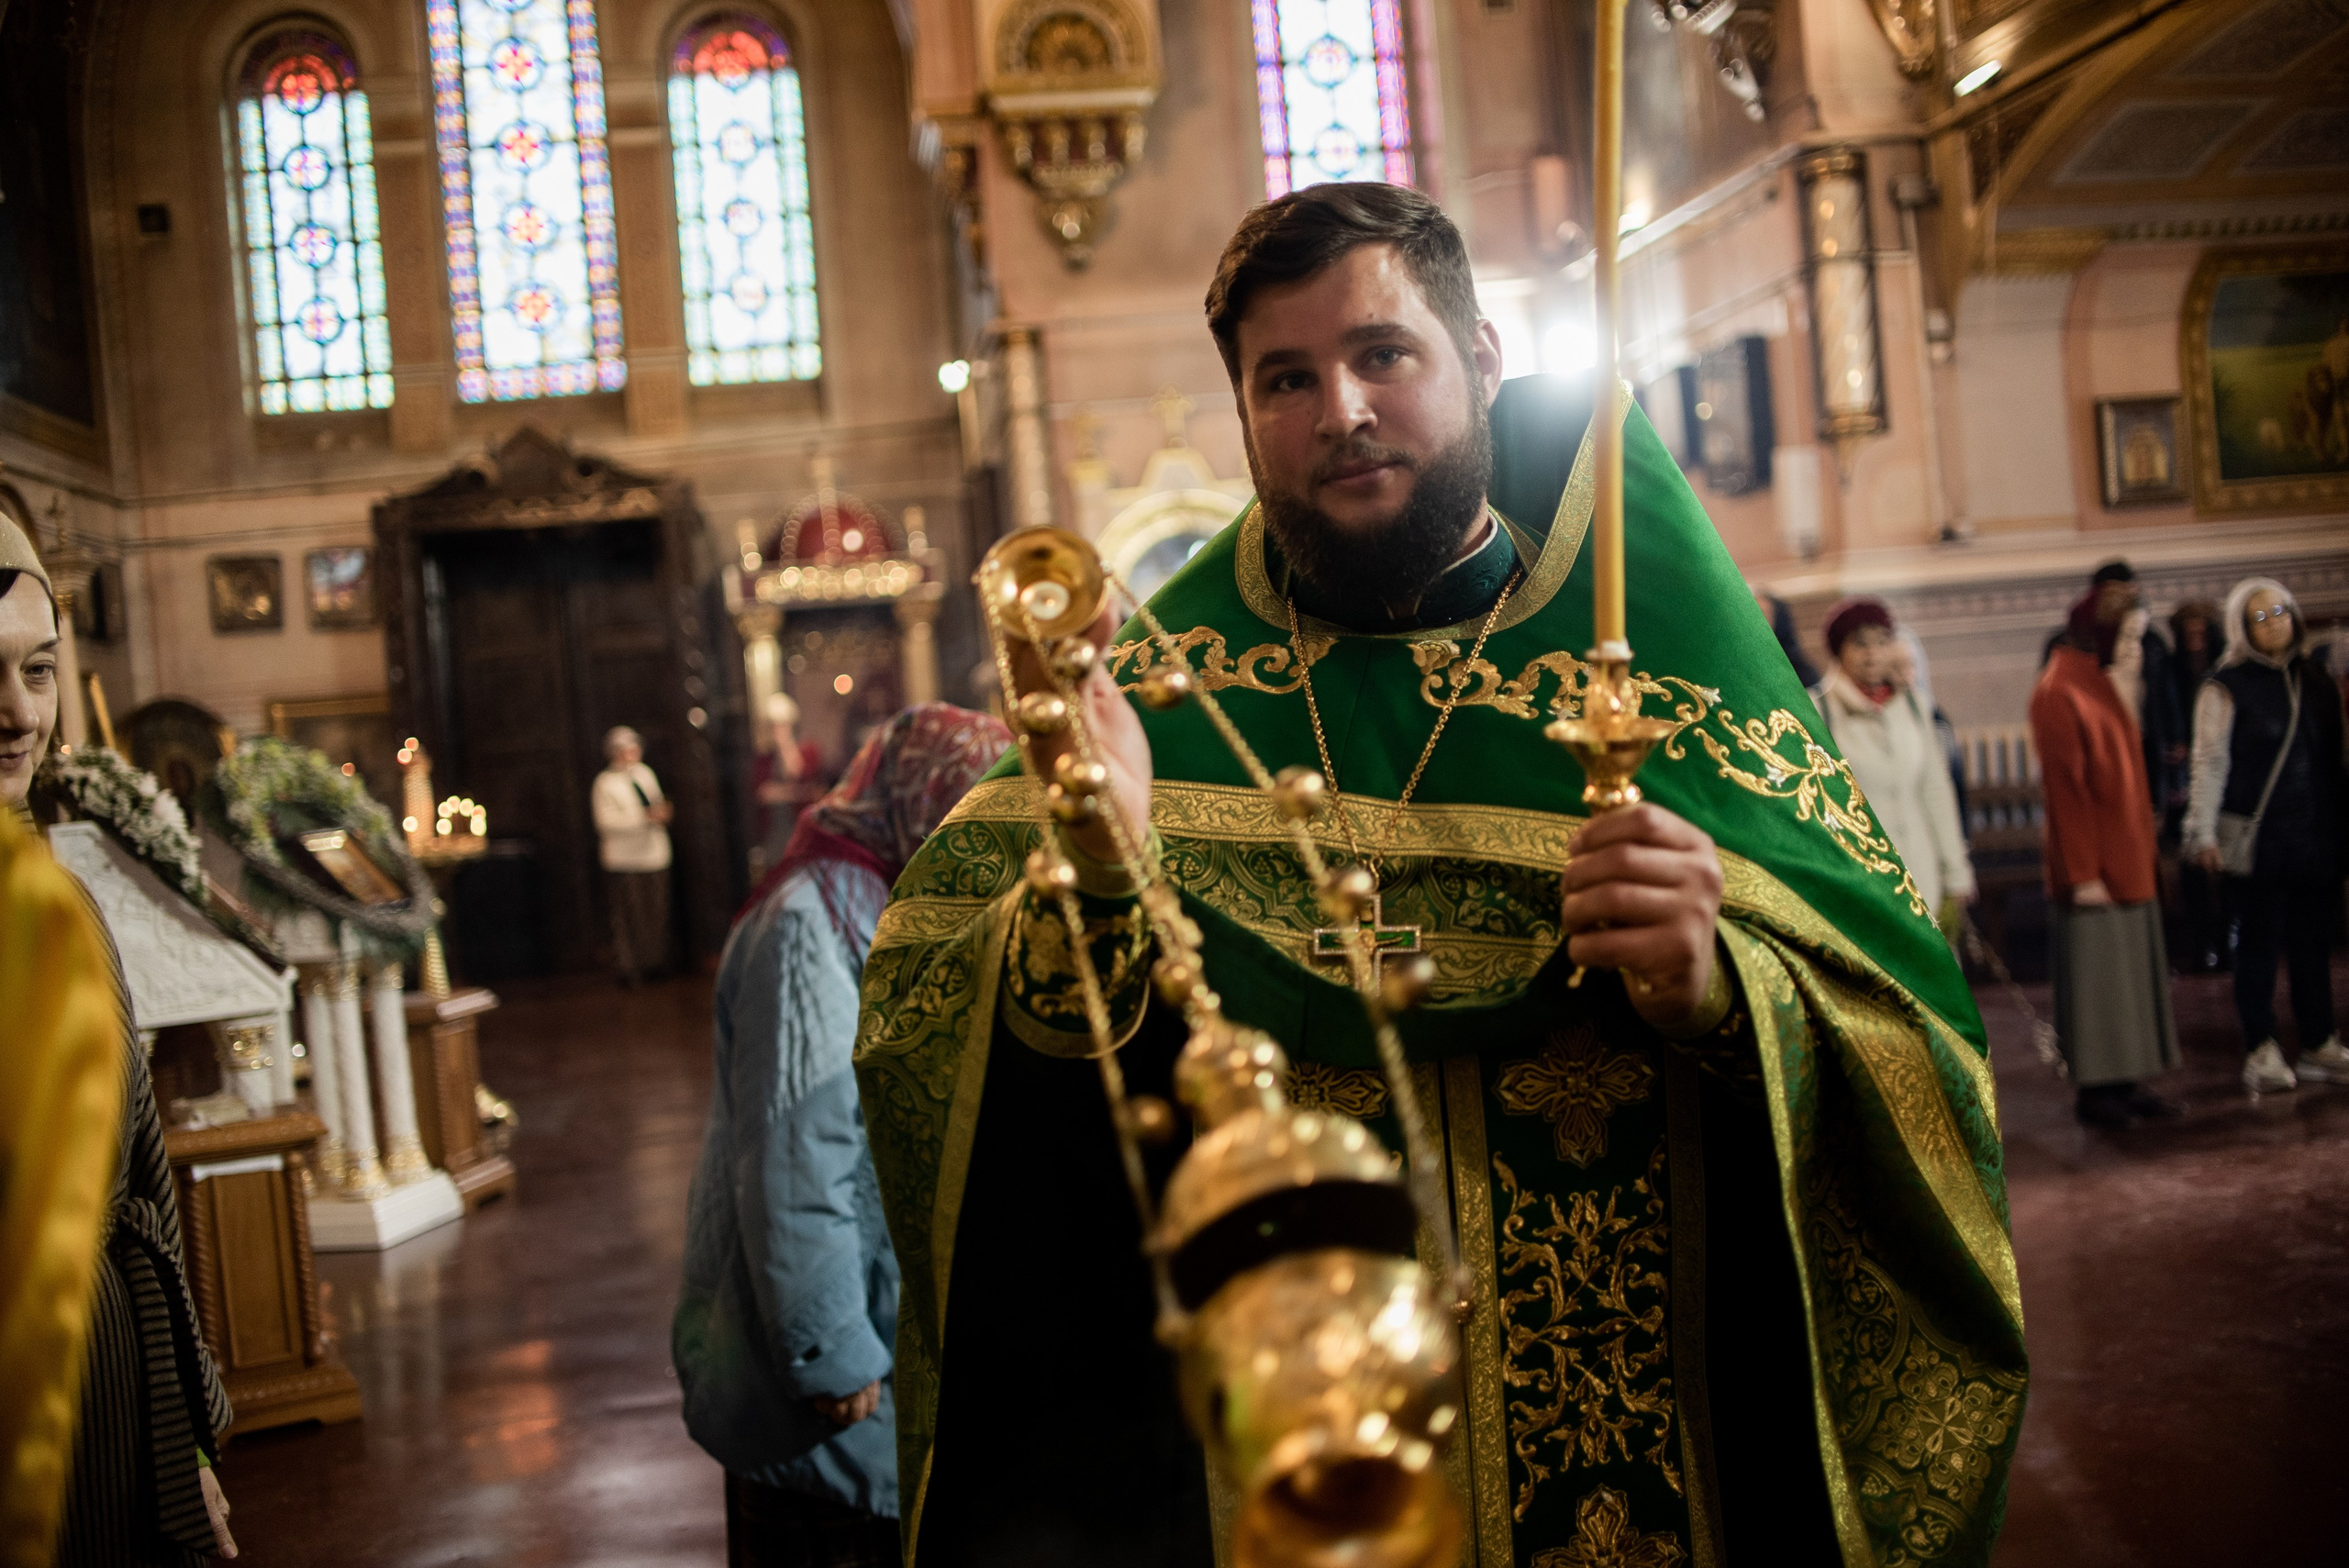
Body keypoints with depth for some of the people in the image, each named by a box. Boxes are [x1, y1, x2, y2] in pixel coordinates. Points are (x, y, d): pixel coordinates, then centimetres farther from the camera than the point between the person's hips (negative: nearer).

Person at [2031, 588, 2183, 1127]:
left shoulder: (2101, 684, 13)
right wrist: (2083, 873, -19)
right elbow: (2066, 789, -19)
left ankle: (2127, 1081, 19)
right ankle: (2095, 1089, 7)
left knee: (2132, 970, 12)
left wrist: (2144, 852, 17)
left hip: (2129, 857, 9)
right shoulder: (2057, 695, -16)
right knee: (2094, 975, -1)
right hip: (2095, 863, -9)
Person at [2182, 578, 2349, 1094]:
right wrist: (2204, 833, -14)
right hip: (2257, 838, -5)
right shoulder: (2225, 688, -5)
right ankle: (2262, 1052, 8)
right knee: (2259, 945, 1)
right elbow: (2210, 762, -8)